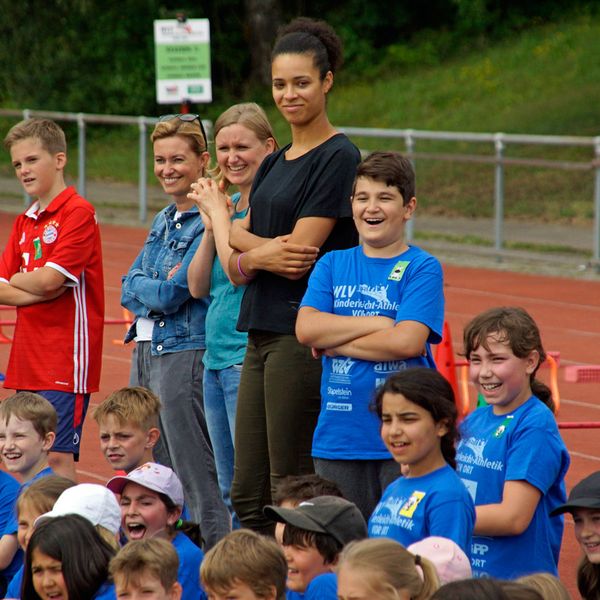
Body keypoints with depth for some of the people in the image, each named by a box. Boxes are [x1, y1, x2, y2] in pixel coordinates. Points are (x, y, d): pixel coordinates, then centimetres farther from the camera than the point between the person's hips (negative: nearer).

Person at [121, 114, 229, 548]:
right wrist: (157, 287, -7)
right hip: (146, 351, 9)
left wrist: (144, 289, -1)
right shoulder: (164, 220, 16)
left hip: (186, 353, -9)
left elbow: (172, 294, -18)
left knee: (196, 479, -6)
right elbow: (129, 288, 10)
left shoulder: (209, 220, -13)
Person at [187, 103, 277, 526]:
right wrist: (212, 223, -1)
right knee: (230, 490, 13)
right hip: (217, 358, 9)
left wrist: (218, 211, -7)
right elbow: (198, 286, 12)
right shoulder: (225, 202, 15)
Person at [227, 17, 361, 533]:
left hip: (304, 333, -9)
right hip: (263, 333, 9)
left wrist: (251, 252, 2)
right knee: (247, 493, 9)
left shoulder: (339, 156, -9)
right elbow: (235, 245, 12)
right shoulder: (275, 163, 17)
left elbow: (301, 252, -15)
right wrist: (265, 250, -9)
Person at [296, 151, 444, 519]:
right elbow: (306, 328, -4)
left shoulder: (422, 269, -2)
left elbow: (407, 341, -15)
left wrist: (336, 343, -7)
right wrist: (379, 323, -10)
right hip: (339, 435, 4)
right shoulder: (333, 265, 11)